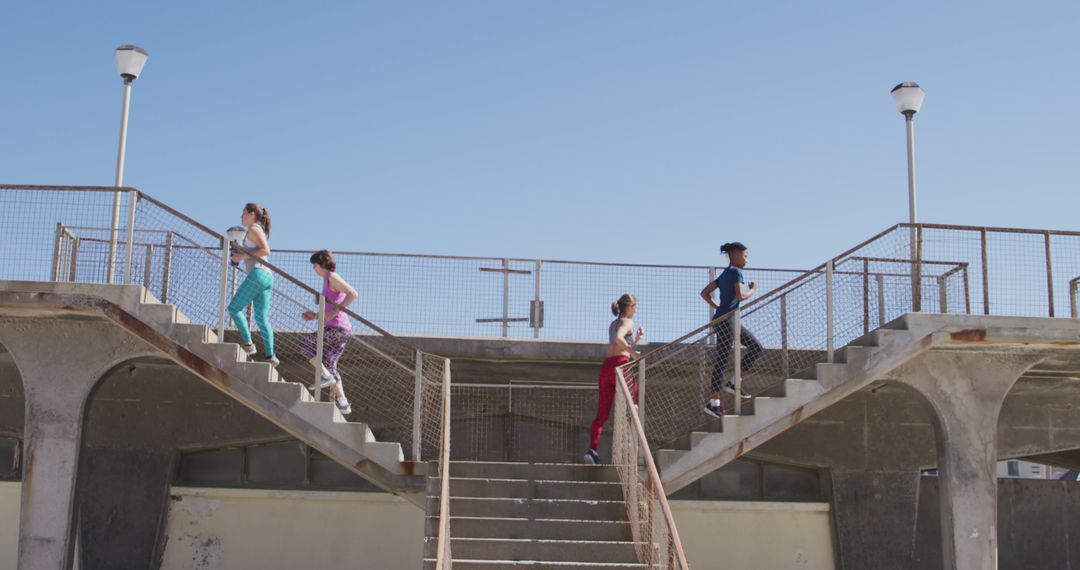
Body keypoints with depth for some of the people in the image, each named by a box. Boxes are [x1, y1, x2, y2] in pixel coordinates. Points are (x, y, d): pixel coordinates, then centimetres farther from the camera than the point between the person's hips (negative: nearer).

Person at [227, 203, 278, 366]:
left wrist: (243, 256, -13)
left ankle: (248, 344, -7)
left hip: (258, 273, -9)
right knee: (262, 318, 5)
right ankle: (270, 355, -2)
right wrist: (240, 253, 22)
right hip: (268, 276, 9)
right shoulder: (259, 231, 26)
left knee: (234, 308, -3)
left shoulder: (254, 229, -2)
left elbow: (265, 250, -16)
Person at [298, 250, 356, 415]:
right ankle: (342, 403, 10)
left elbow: (353, 294, -22)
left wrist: (333, 313, -22)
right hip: (339, 329, 10)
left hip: (338, 329, -10)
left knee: (304, 342, -3)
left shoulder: (332, 277, -8)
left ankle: (325, 376, -6)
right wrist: (316, 316, 14)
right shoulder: (327, 281, 21)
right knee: (329, 365, 10)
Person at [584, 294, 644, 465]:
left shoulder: (612, 325, 27)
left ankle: (592, 449, -14)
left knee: (602, 413, 0)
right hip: (620, 365, -7)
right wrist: (633, 352, -11)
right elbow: (619, 339, -19)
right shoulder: (627, 322, 2)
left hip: (606, 367, 7)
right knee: (635, 403, 9)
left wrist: (636, 339, 26)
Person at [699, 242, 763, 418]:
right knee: (723, 361, -6)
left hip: (730, 322, 10)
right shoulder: (736, 272, -11)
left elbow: (704, 293, 18)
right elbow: (741, 295, -24)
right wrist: (753, 289, -6)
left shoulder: (725, 274, 16)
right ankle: (713, 402, -3)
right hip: (726, 322, -10)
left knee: (756, 347, 12)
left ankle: (733, 382, 11)